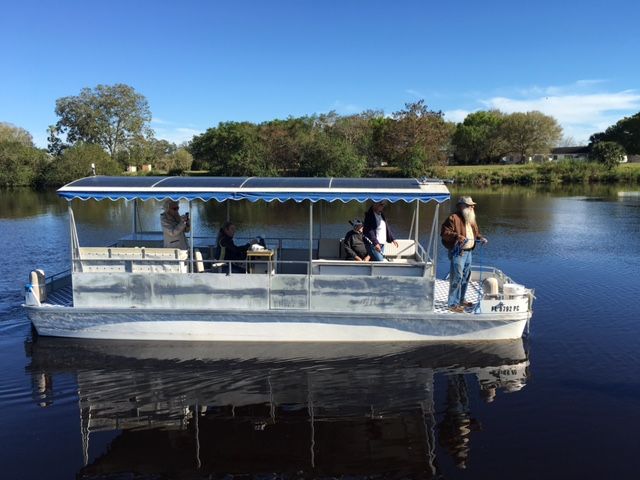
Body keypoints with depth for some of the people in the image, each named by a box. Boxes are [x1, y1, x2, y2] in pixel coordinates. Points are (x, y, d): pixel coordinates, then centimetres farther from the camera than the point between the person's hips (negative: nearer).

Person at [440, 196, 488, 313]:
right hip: (458, 253, -9)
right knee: (457, 278, -8)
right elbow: (444, 232, -19)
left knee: (465, 277, 18)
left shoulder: (471, 219, 16)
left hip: (468, 252, 9)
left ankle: (461, 300, 32)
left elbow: (475, 232, 26)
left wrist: (480, 238, 6)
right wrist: (457, 236, -31)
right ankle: (453, 304, -1)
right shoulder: (454, 218, -13)